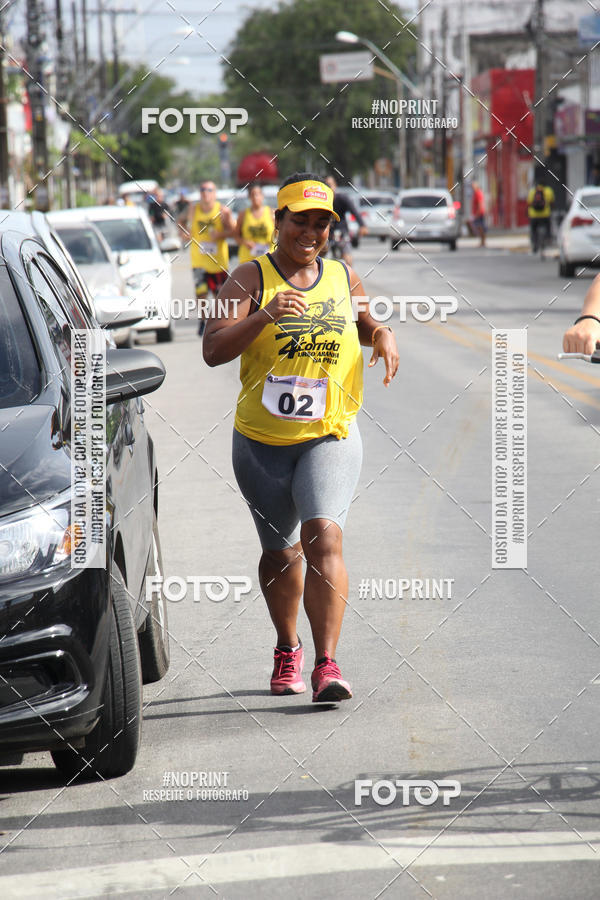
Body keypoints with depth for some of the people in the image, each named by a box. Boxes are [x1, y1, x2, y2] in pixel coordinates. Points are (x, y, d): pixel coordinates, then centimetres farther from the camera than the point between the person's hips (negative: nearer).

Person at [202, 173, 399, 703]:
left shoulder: (344, 279, 6)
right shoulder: (252, 278, -4)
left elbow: (364, 321, 28)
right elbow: (213, 351, -15)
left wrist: (383, 334, 5)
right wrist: (266, 316, -29)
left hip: (330, 437, 0)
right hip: (261, 442, 0)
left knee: (323, 536, -21)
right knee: (280, 551, 15)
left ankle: (327, 665, -25)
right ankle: (287, 650, 39)